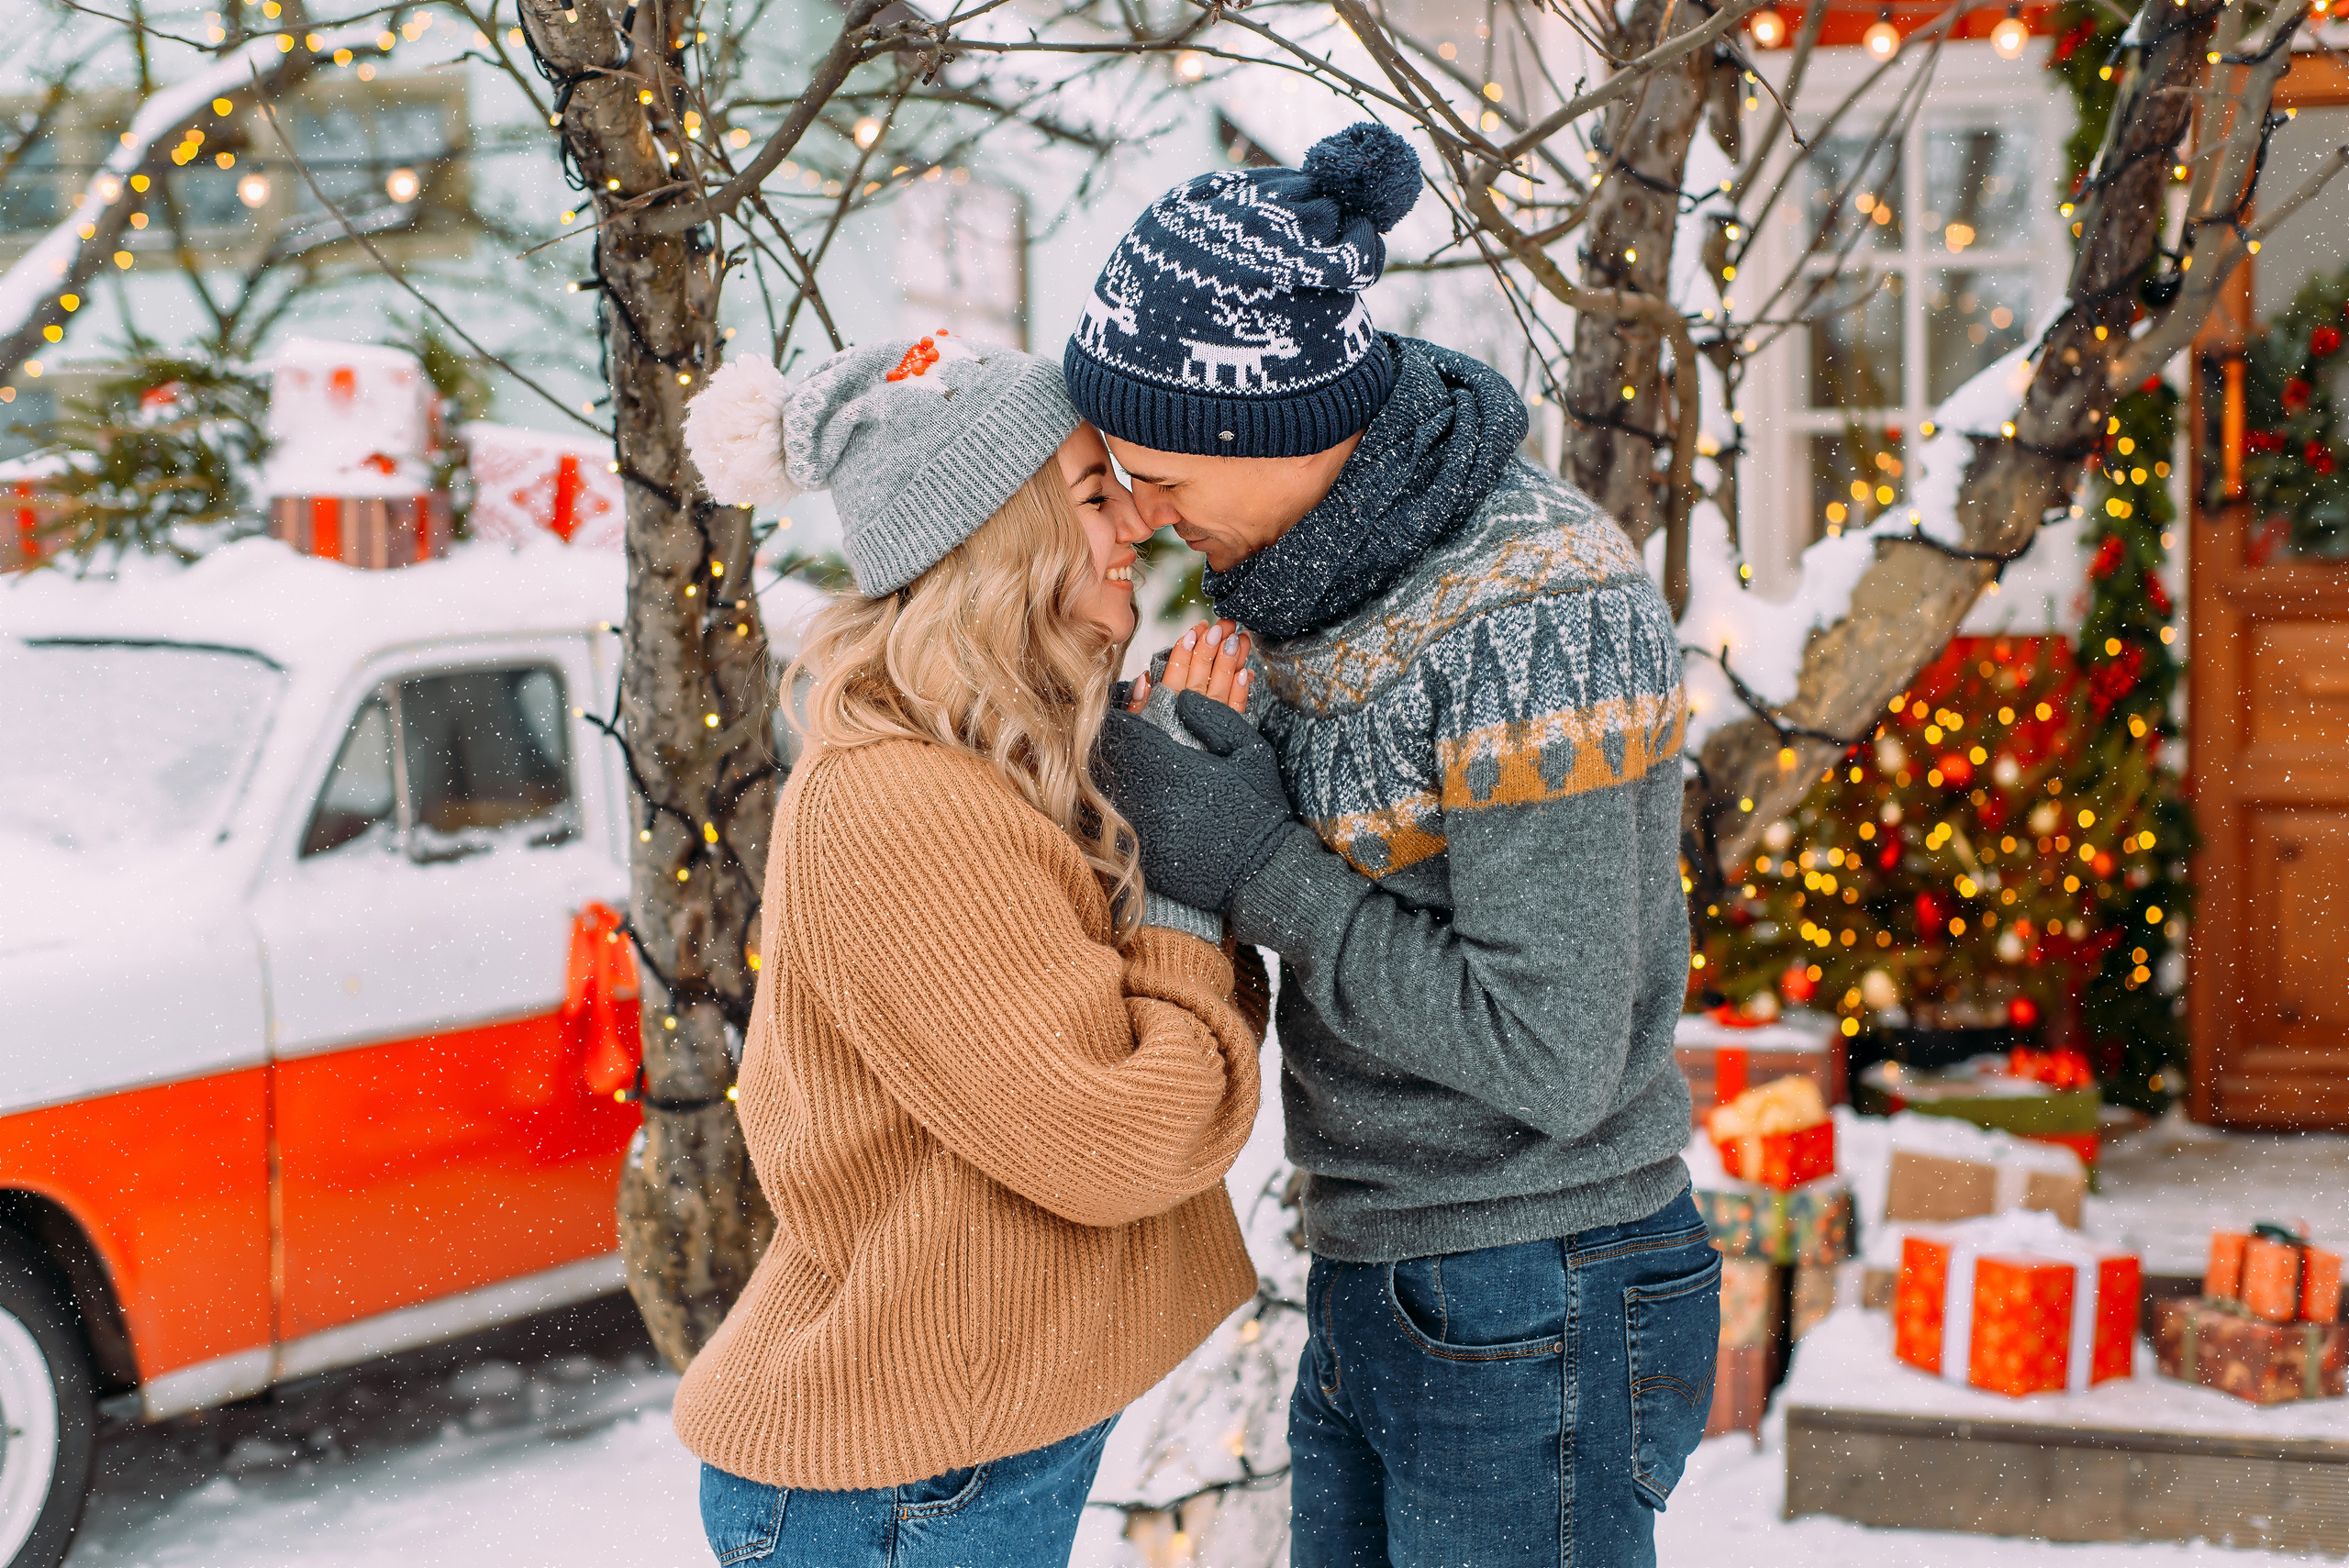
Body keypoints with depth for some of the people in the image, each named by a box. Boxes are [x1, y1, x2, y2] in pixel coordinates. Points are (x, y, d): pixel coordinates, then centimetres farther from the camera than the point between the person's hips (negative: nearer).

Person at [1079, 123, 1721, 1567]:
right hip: (1379, 1287, 9)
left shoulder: (1542, 612, -23)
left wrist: (1259, 873, -17)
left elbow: (1554, 1057, -23)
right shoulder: (1363, 566, 3)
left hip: (1532, 1329, -9)